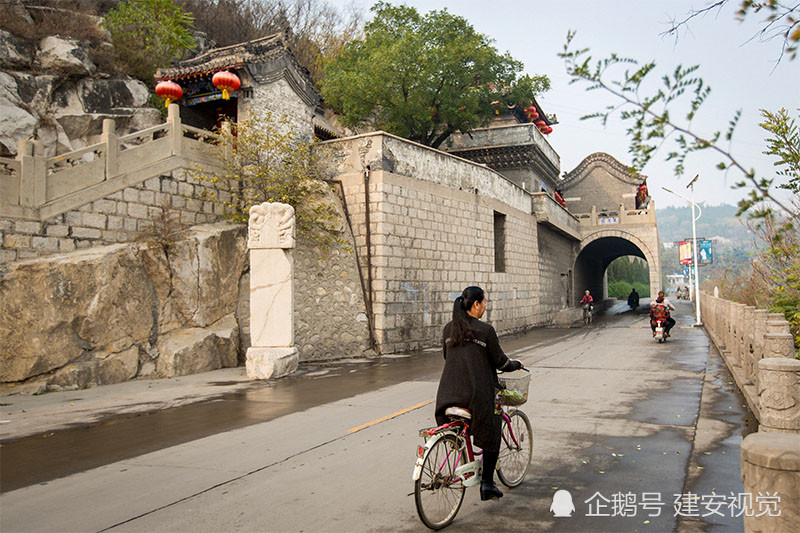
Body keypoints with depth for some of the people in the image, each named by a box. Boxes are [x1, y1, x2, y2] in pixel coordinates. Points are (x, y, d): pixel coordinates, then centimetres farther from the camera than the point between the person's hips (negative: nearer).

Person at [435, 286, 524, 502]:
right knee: (492, 434, 15)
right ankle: (487, 484, 16)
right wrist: (516, 364, 17)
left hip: (449, 393, 5)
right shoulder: (485, 330, -11)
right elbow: (500, 362, -4)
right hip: (478, 393, -5)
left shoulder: (448, 329, 5)